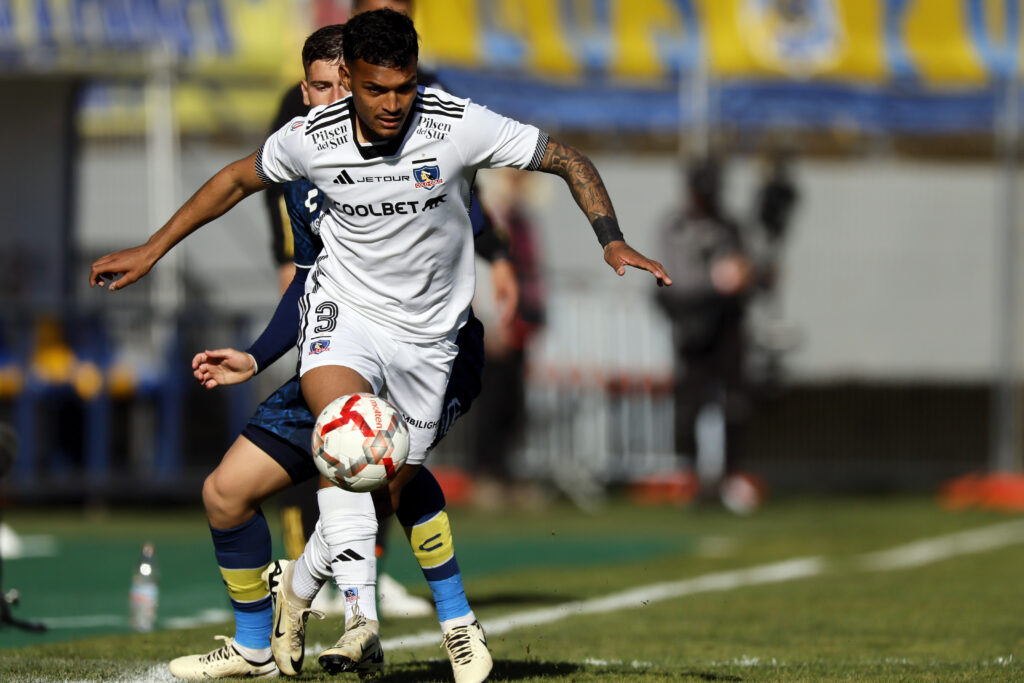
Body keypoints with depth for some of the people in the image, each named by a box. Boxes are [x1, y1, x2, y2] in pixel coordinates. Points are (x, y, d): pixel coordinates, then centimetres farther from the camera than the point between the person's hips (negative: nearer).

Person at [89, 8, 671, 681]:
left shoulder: (460, 127, -20)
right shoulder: (312, 138, -13)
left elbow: (570, 160, -10)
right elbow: (239, 179, 7)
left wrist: (613, 242, -22)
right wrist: (150, 251, 9)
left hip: (428, 330, 1)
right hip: (344, 307, -1)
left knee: (391, 491, 6)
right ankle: (362, 617, -38)